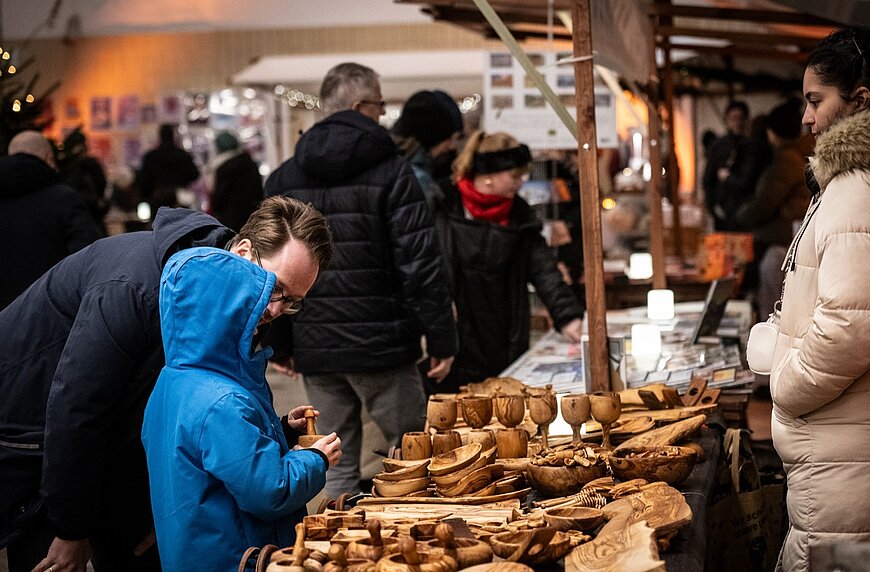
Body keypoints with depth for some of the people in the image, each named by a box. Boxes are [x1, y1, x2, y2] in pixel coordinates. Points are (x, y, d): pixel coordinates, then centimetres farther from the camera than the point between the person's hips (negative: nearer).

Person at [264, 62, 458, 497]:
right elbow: (419, 264, -11)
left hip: (314, 347, 5)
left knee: (337, 467, 11)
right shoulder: (391, 172, -6)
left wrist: (280, 343, 17)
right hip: (380, 344, -5)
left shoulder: (282, 179, 8)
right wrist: (441, 339, -7)